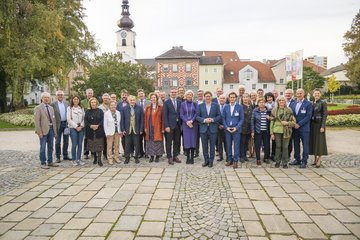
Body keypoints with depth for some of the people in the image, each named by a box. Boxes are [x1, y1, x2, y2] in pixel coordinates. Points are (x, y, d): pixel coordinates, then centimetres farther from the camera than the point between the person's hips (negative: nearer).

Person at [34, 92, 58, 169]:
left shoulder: (51, 108, 16)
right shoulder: (38, 108, -4)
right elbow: (37, 121, -9)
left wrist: (55, 131, 11)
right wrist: (39, 131, -15)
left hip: (51, 129, 6)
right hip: (44, 130, -6)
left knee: (51, 147, 11)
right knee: (43, 147, -1)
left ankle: (50, 162, 21)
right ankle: (43, 163, 8)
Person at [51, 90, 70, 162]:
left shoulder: (66, 103, 7)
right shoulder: (53, 104, -3)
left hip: (66, 124, 3)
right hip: (58, 124, -3)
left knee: (66, 141, 10)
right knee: (58, 142, 5)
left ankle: (65, 155, 22)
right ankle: (58, 157, 13)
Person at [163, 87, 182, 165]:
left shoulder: (179, 102, 10)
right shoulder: (166, 102, -2)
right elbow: (165, 115, -6)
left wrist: (181, 124, 4)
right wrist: (166, 126, -13)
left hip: (178, 125, 4)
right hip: (170, 125, -4)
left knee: (177, 142, 10)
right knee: (169, 142, 1)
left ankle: (175, 156, 22)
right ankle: (169, 158, 11)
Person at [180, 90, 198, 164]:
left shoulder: (195, 104, 6)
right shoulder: (183, 104, 6)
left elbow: (196, 114, 0)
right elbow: (181, 115, 2)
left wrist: (191, 121, -13)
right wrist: (187, 122, -12)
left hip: (193, 124, 0)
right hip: (185, 124, 0)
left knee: (193, 140, 0)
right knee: (187, 140, -2)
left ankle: (192, 158, 7)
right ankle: (188, 158, 6)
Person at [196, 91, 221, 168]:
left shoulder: (216, 105, 4)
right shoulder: (200, 106, 6)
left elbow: (219, 116, 2)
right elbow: (197, 116, 2)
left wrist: (212, 119, -15)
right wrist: (204, 120, -14)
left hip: (213, 129, -1)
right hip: (203, 129, 1)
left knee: (212, 145, 5)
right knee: (204, 146, 7)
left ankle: (211, 161, 16)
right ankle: (206, 160, 19)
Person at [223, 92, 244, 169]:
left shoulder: (239, 107, -1)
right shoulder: (226, 107, 6)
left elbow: (241, 119, -1)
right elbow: (223, 118, 6)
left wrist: (236, 127, -11)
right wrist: (226, 127, -6)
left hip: (236, 129, -2)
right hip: (227, 129, 2)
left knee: (236, 145, 1)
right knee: (228, 145, 7)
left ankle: (235, 161, 9)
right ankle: (230, 160, 18)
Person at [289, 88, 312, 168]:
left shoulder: (308, 104, -3)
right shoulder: (293, 104, 12)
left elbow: (308, 116, -11)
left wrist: (299, 124, -16)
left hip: (304, 128, -5)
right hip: (295, 128, 5)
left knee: (305, 145, 1)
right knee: (296, 144, 11)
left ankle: (304, 161, 9)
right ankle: (297, 159, 21)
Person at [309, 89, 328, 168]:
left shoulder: (323, 103, -5)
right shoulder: (311, 103, 10)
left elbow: (325, 115, -9)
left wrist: (322, 126, -15)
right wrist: (309, 125, 8)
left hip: (319, 124, -5)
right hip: (312, 124, 6)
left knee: (319, 141, -2)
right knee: (313, 140, 8)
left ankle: (319, 160, 4)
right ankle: (315, 158, 18)